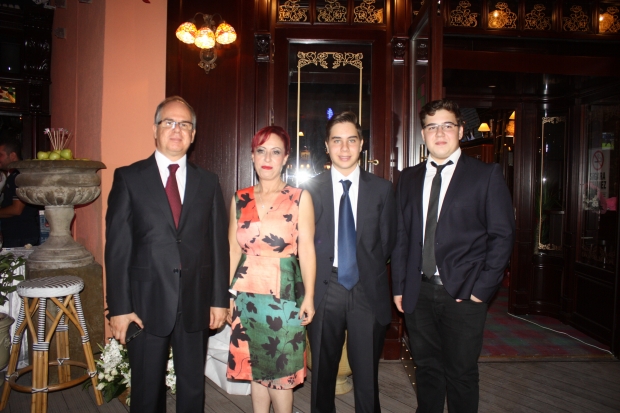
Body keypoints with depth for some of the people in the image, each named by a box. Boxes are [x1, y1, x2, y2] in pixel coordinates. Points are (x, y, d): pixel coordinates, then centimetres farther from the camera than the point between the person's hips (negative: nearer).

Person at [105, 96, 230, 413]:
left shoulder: (208, 182, 5)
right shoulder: (128, 178, -1)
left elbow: (218, 243, 5)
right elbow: (117, 246, -4)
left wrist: (220, 299, 2)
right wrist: (119, 306, -8)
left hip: (196, 303, 2)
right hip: (147, 302, -2)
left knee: (193, 386, 16)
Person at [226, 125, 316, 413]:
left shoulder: (300, 198, -1)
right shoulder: (240, 199, 7)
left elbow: (307, 249, -5)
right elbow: (233, 249, 9)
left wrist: (309, 296, -11)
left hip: (284, 294, -3)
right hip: (247, 293, 3)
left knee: (280, 371, 4)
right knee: (255, 368, 13)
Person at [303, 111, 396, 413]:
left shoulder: (382, 189, 2)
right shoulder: (311, 189, 1)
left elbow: (387, 240, 8)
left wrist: (369, 269, 4)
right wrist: (312, 282, -1)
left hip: (368, 290, 0)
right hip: (325, 288, 0)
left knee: (367, 374, 9)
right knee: (323, 370, 14)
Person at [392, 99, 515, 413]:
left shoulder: (487, 175, -1)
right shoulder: (409, 179, 9)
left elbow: (502, 236, -4)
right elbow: (401, 236, 9)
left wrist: (482, 289, -10)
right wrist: (399, 287, 5)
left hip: (463, 293, -3)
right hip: (418, 292, 3)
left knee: (461, 373, 9)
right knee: (426, 369, 15)